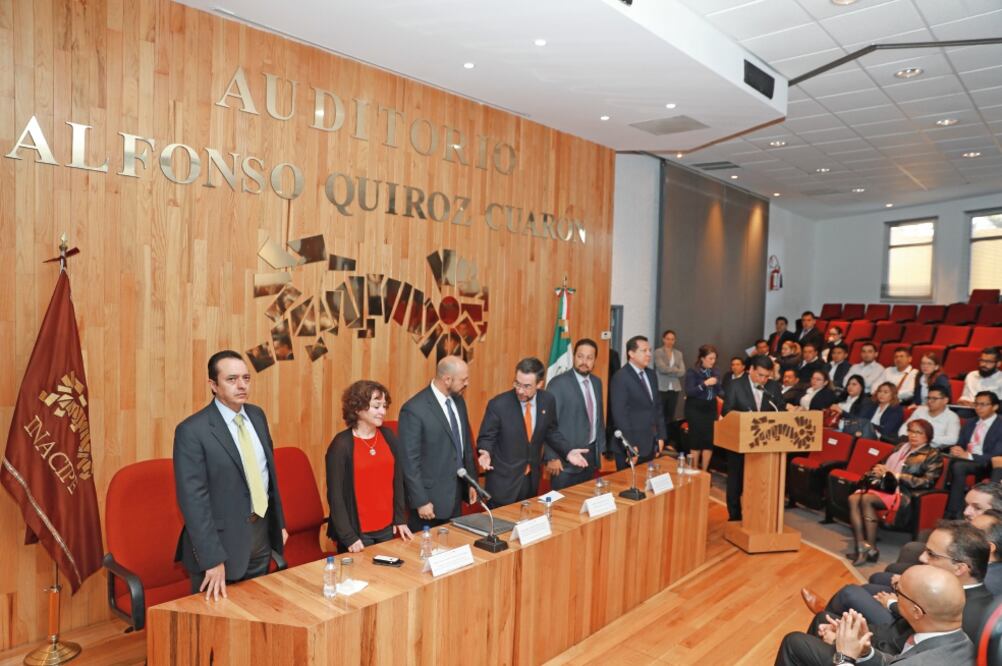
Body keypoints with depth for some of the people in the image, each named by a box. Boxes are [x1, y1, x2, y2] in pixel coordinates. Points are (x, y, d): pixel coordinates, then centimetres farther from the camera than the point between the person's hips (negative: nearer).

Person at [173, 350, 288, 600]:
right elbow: (193, 499, -20)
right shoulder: (192, 431, -17)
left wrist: (279, 522, 14)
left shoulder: (257, 415, 4)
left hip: (262, 533, 6)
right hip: (223, 540, -6)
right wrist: (212, 560, -22)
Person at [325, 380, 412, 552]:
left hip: (388, 528, 5)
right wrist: (348, 536, -14)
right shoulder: (341, 445, -14)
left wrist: (400, 519, 7)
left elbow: (397, 480, 8)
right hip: (358, 531, -5)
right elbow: (335, 495, -13)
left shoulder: (388, 437, 1)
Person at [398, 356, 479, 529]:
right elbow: (409, 461, -18)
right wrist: (421, 502, -16)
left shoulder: (458, 401, 5)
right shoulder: (414, 409, -20)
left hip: (456, 495, 7)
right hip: (430, 497, -7)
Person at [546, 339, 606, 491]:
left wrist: (601, 448, 14)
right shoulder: (558, 383, -13)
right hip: (566, 456, -6)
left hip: (591, 454, 7)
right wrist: (552, 457, -17)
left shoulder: (596, 382, 9)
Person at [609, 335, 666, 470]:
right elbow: (620, 414, -18)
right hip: (631, 446, -7)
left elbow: (657, 407, 17)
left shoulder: (651, 375, 11)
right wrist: (630, 445, -19)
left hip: (650, 444, 7)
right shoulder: (620, 378, -14)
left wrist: (660, 436, 11)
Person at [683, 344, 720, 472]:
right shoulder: (692, 372, -8)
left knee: (709, 440, 1)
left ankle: (704, 472, 13)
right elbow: (689, 392, -15)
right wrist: (705, 384, -23)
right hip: (695, 409, -5)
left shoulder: (715, 372, 7)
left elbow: (718, 392, 9)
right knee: (696, 440, -2)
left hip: (710, 409, 5)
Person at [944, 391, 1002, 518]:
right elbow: (959, 445, 15)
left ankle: (952, 515, -30)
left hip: (986, 466, -5)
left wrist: (968, 455, -25)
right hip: (963, 460, 5)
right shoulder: (969, 424, 17)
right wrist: (956, 450, -11)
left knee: (958, 465, -35)